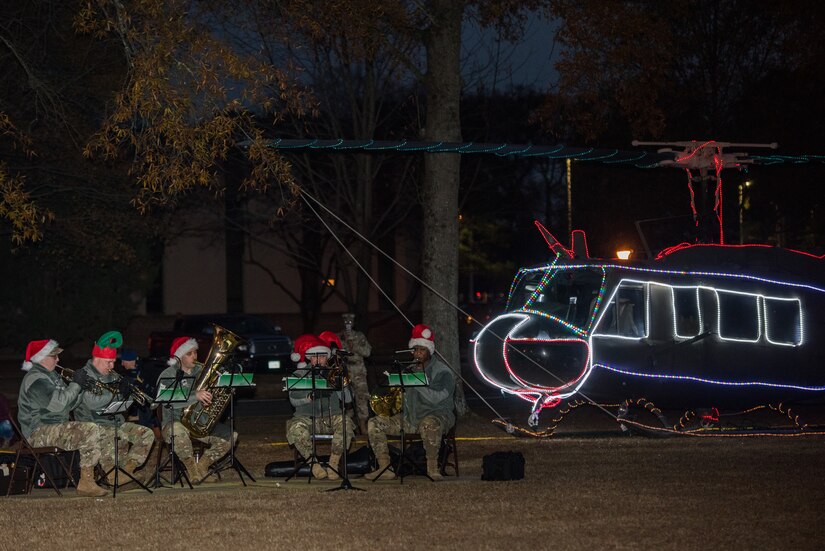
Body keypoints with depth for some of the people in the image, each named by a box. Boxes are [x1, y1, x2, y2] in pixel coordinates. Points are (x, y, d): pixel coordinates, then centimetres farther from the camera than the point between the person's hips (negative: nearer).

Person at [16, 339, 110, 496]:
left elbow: (68, 405, 18)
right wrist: (75, 384, -16)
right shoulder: (35, 379, -15)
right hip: (39, 433, -11)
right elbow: (57, 404, -26)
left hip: (57, 427, 11)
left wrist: (81, 389, 0)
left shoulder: (51, 376, 19)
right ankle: (86, 483, -23)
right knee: (91, 430, -24)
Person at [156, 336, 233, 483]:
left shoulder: (202, 371, 10)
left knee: (228, 435, -16)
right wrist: (195, 396, -37)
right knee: (178, 431, -40)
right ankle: (191, 468, -16)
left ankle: (202, 466, 2)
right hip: (174, 422, -5)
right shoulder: (168, 375, -6)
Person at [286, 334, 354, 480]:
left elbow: (348, 399, 3)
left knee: (345, 421, -30)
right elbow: (294, 399, -9)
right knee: (296, 427, -34)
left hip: (331, 418, 1)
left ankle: (333, 463, -24)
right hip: (307, 418, -1)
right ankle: (314, 462, -23)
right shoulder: (299, 375, 9)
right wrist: (313, 395, -25)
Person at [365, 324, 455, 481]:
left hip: (436, 415, -7)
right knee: (374, 424, -7)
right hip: (410, 418, 7)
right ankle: (384, 468, -13)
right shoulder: (410, 370, 17)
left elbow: (436, 398, -22)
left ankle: (432, 466, -26)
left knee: (429, 424, -44)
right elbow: (404, 397, 21)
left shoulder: (443, 372, -6)